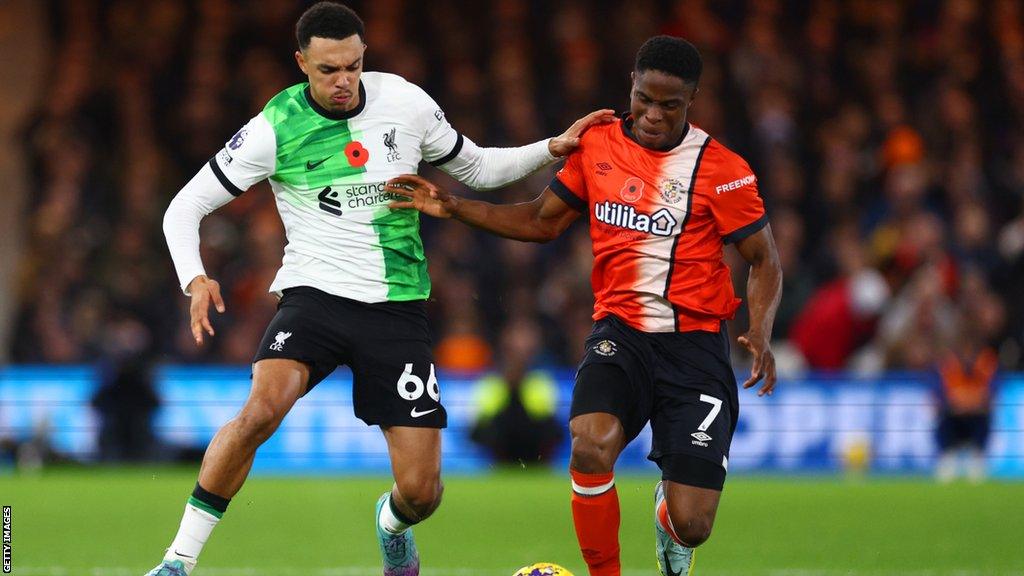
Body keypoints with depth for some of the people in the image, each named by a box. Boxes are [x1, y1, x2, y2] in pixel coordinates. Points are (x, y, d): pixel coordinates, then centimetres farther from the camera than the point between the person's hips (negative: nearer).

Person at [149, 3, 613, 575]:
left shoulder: (406, 102, -1)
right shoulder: (275, 129, -8)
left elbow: (476, 168, 16)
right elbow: (185, 207, -3)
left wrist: (552, 149, 2)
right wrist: (196, 280, -20)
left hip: (398, 308, 2)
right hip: (314, 295, -2)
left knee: (421, 491, -3)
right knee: (261, 409, -33)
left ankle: (393, 526, 37)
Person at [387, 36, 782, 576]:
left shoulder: (720, 169, -6)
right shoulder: (597, 146, 4)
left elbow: (764, 260, 1)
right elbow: (543, 221, 18)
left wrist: (760, 332, -17)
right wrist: (452, 207, 9)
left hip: (695, 344, -2)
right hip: (620, 333, 2)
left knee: (690, 528, -7)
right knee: (591, 448, -32)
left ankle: (667, 506, 34)